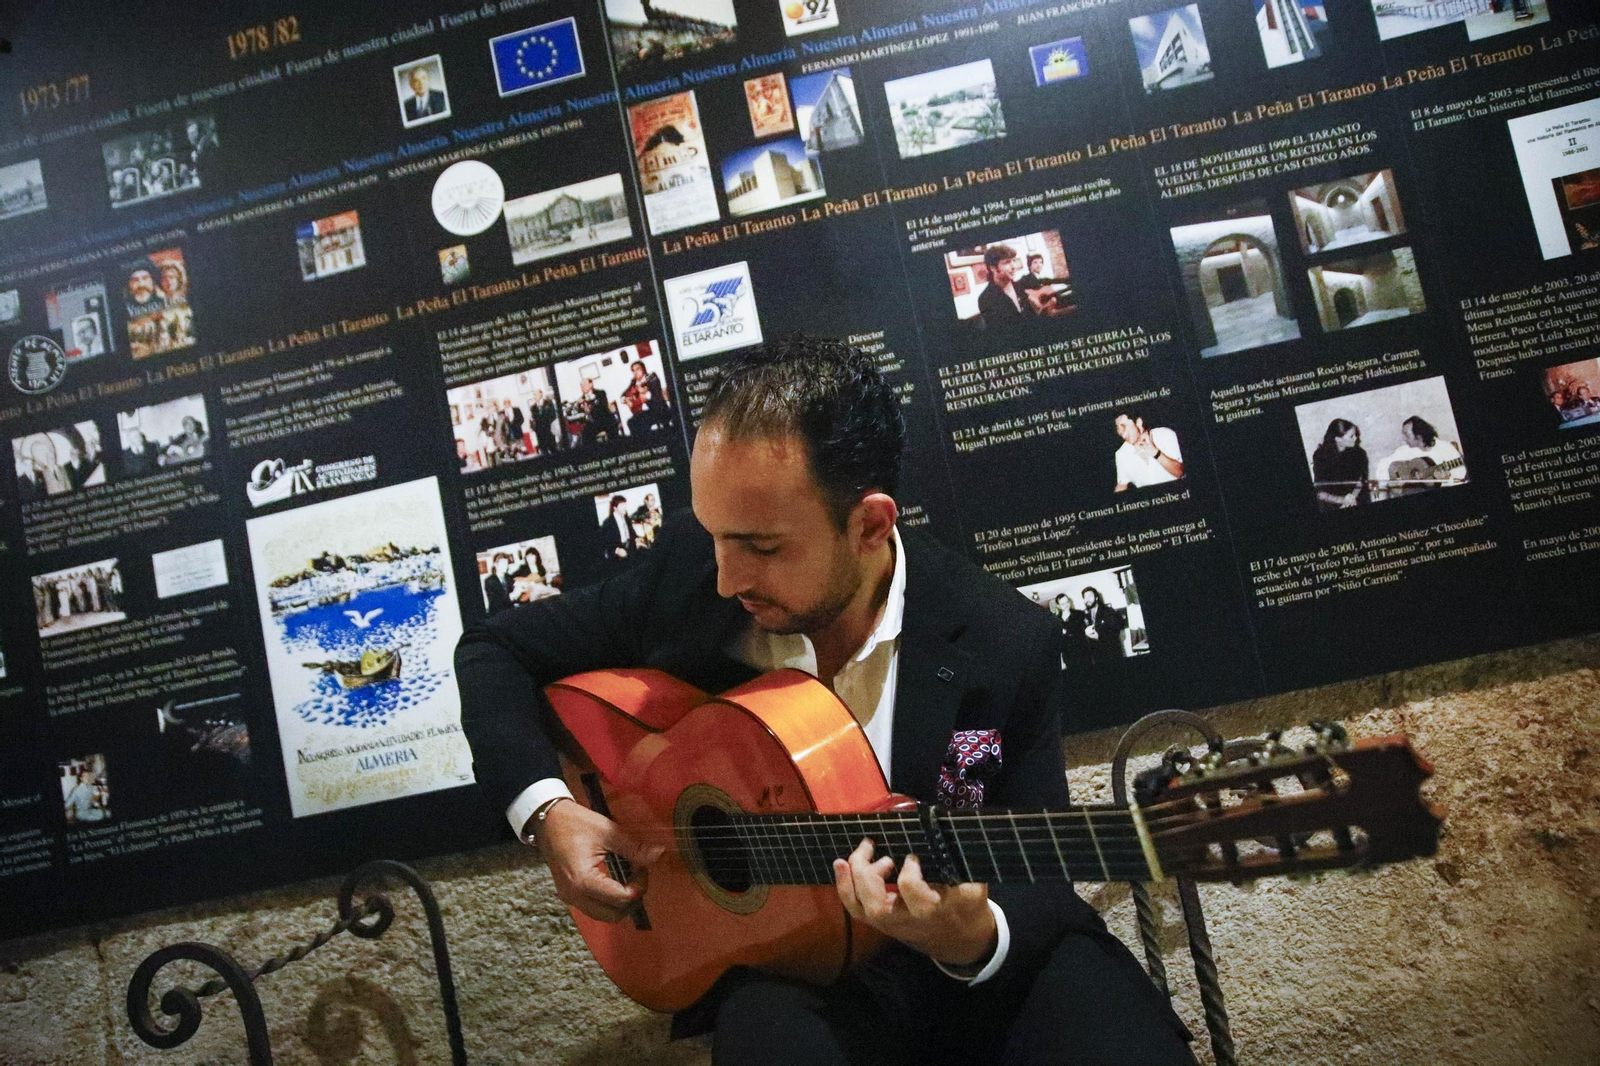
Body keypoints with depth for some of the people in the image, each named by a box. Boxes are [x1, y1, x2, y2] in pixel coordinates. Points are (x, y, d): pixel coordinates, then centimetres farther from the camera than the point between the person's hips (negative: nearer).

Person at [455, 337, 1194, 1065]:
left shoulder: (1006, 648, -14)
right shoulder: (685, 573, -9)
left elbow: (1039, 880, -6)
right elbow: (496, 650, 6)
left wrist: (975, 939, -29)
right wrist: (546, 810, -9)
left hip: (984, 962, 1)